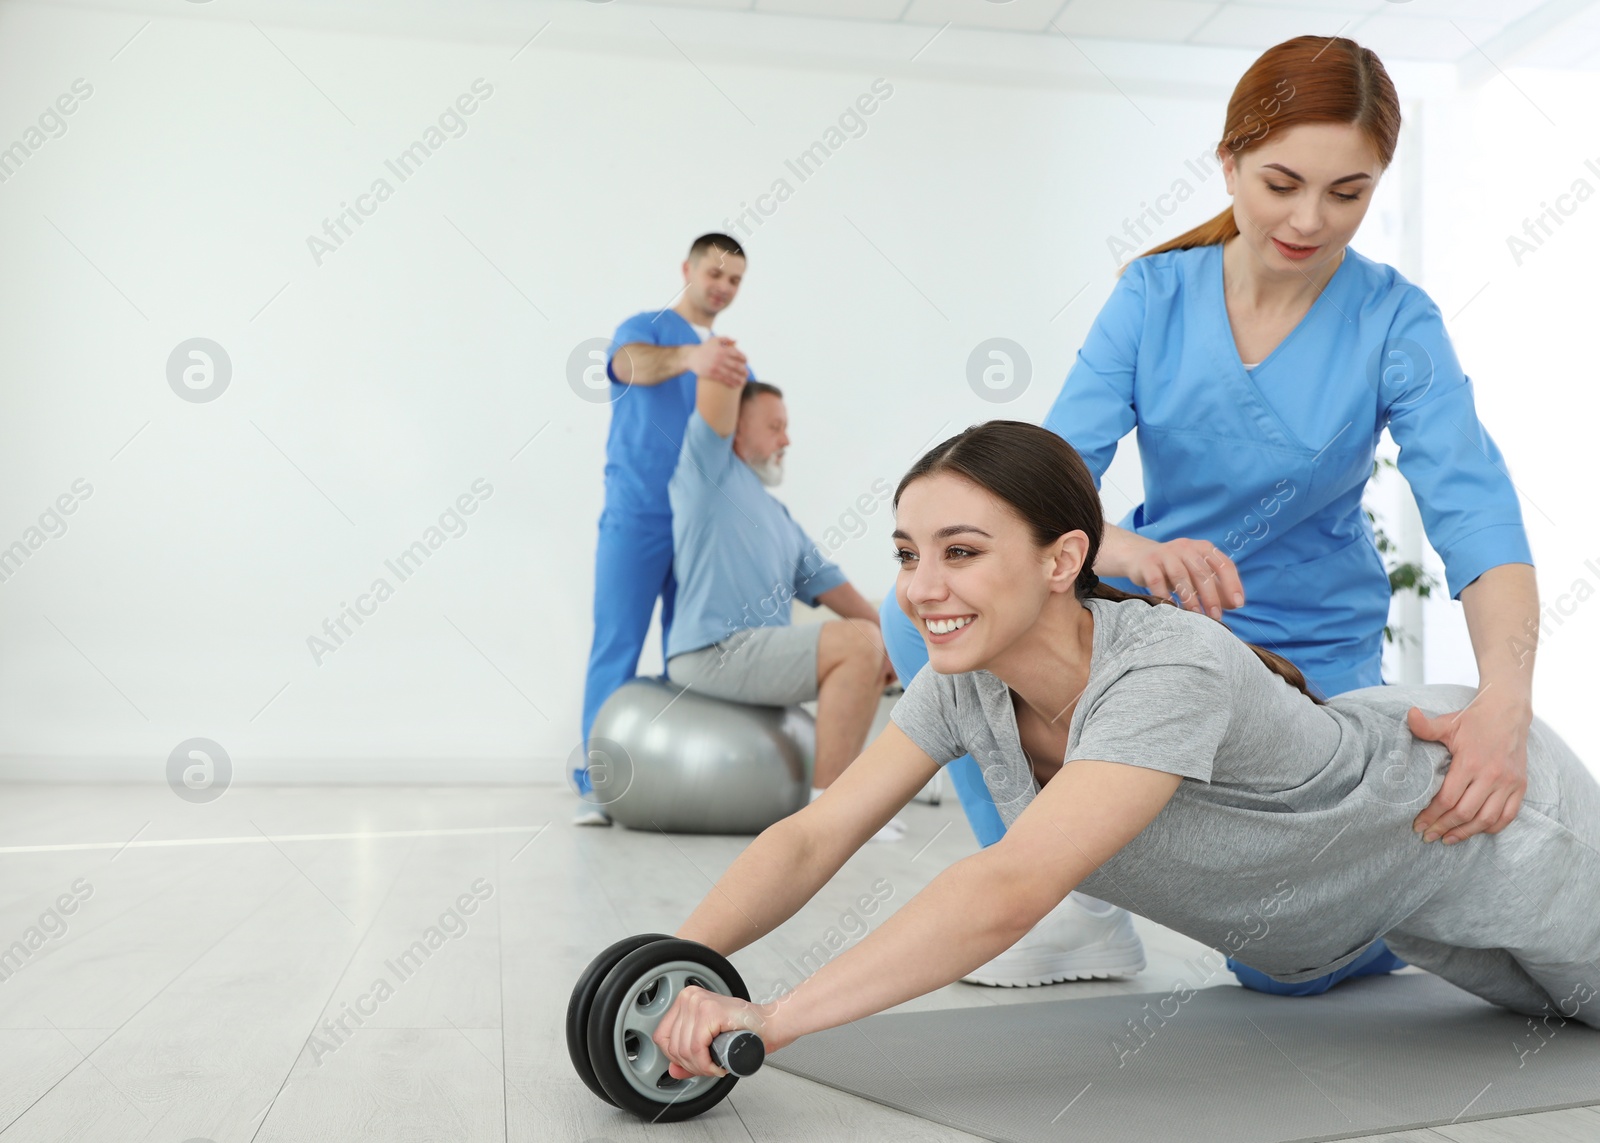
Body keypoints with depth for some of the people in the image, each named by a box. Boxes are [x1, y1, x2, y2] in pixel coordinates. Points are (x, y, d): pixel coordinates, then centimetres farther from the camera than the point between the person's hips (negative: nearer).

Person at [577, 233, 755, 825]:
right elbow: (632, 364, -23)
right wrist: (690, 356, -44)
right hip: (636, 517, -5)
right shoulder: (645, 327, 1)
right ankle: (595, 781, -2)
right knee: (617, 649, -6)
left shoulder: (734, 359, 18)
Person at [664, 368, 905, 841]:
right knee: (859, 643, -24)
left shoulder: (777, 515, 25)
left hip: (757, 650, 10)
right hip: (716, 653, -10)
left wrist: (886, 634, 9)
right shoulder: (709, 470, 3)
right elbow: (718, 396, -12)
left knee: (869, 654, 16)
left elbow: (825, 583, 18)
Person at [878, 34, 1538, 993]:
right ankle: (1069, 905, -9)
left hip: (1312, 650, -1)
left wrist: (1504, 700, -45)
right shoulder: (1156, 292, -9)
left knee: (1288, 964, -11)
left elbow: (1474, 510, -26)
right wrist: (1124, 551, -44)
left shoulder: (1395, 322, -13)